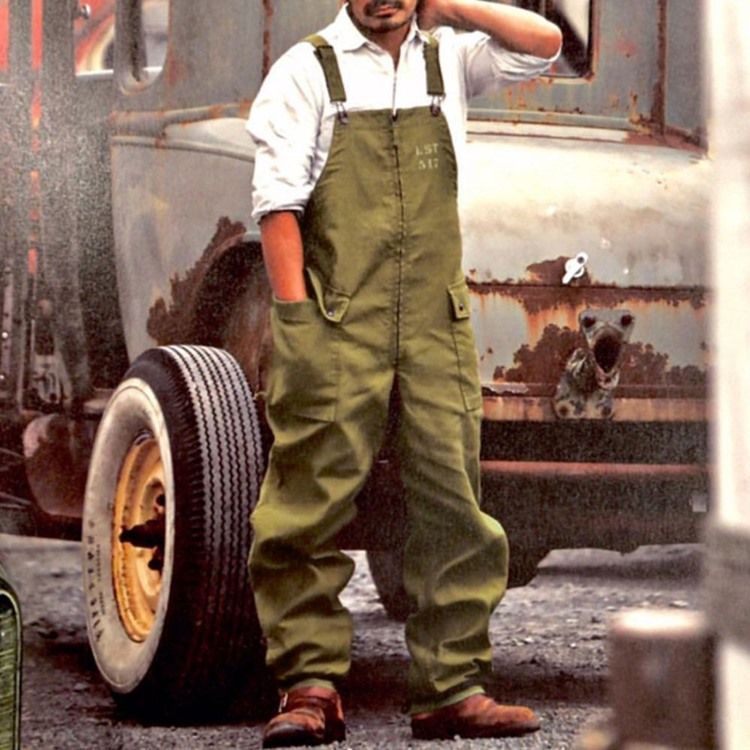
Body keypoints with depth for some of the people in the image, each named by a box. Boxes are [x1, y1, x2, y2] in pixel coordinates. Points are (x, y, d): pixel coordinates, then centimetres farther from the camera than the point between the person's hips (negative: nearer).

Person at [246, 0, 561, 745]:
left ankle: (453, 690, 8)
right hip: (336, 320, -4)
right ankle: (310, 688, -1)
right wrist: (295, 313, -13)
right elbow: (277, 200, -4)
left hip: (435, 321, 4)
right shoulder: (306, 71, 3)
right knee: (313, 502, -6)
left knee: (452, 501, 3)